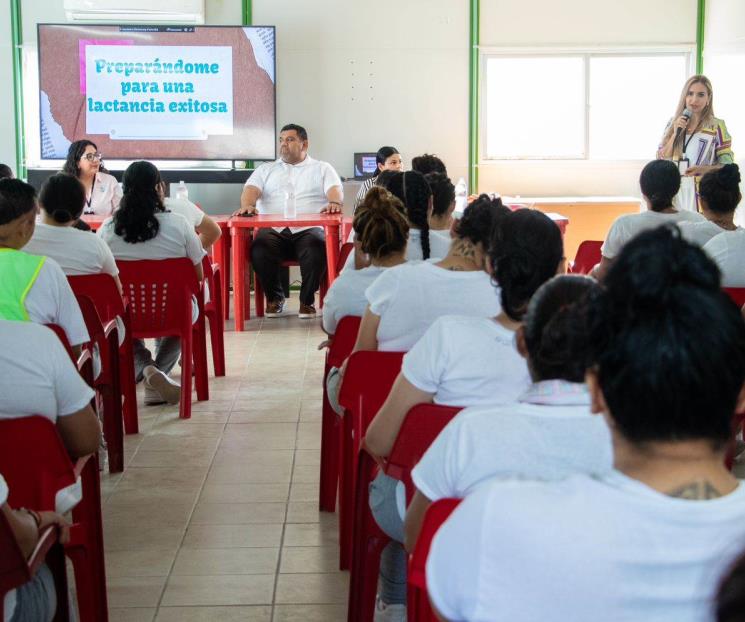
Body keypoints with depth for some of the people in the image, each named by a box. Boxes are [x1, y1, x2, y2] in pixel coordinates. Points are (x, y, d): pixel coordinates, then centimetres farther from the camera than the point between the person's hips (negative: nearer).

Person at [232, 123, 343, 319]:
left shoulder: (322, 169, 20)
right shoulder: (266, 169, 25)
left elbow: (335, 190, 3)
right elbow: (252, 189, 8)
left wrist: (335, 203, -23)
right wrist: (247, 206, -17)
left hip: (308, 228, -1)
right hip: (273, 229, 1)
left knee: (317, 247, -36)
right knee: (259, 248, -32)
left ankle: (307, 299, -14)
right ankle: (274, 297, -7)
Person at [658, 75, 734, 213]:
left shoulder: (717, 126, -4)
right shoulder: (673, 122, 8)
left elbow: (727, 164, -5)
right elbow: (661, 158, 4)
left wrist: (704, 169, -22)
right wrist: (676, 133, -8)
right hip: (673, 191, 3)